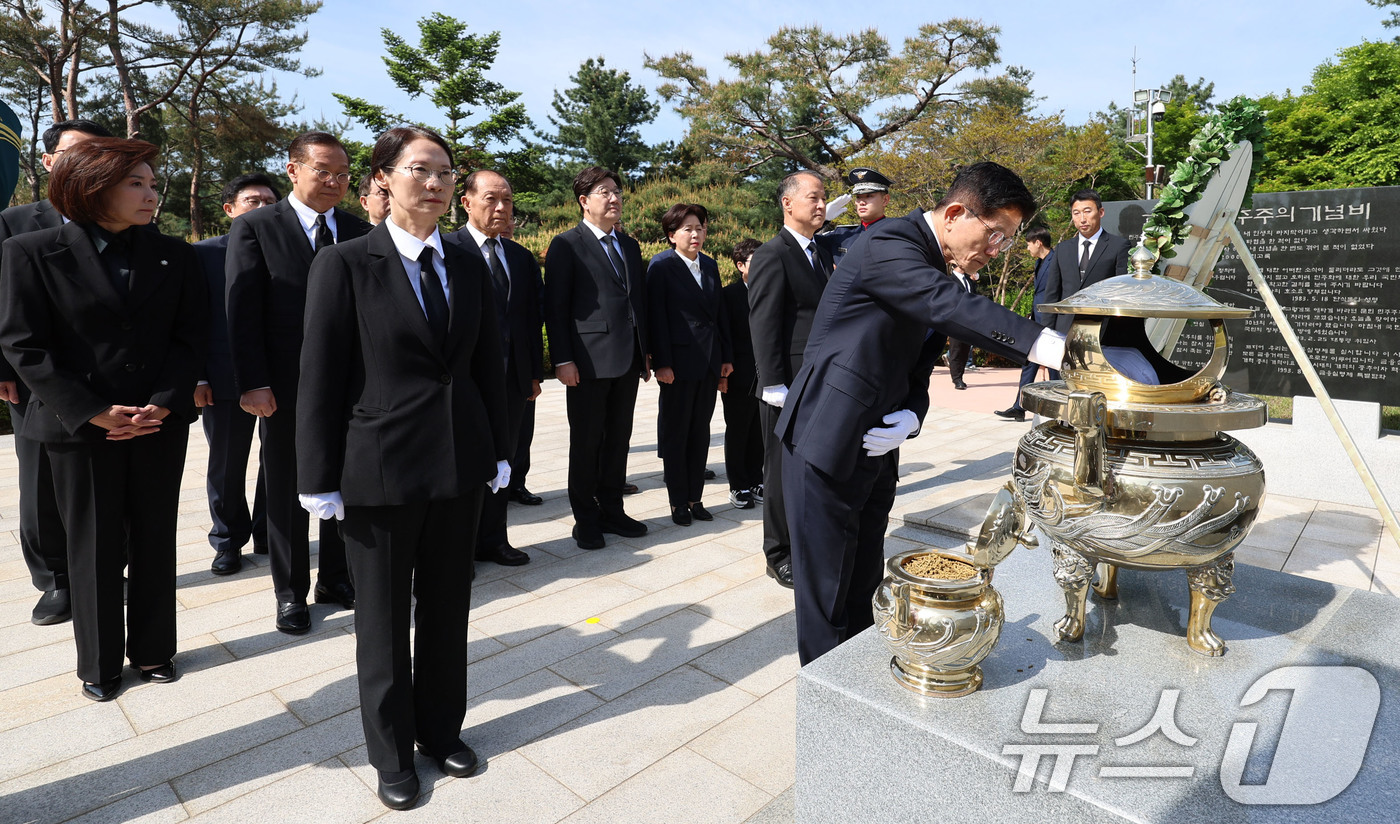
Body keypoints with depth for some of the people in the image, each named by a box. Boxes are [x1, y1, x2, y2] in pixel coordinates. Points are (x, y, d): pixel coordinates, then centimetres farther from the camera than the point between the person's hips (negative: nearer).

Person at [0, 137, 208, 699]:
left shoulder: (173, 256, 4)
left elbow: (191, 336, 1)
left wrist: (163, 404, -11)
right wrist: (94, 413, -14)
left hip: (161, 423, 2)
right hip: (81, 426, -2)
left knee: (155, 541, 12)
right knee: (93, 547, 9)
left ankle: (152, 649, 28)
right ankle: (100, 663, 27)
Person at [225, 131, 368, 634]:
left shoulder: (359, 232, 7)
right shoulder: (254, 228, -3)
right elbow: (242, 312, -7)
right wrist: (252, 383, -13)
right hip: (285, 389, -3)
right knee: (286, 493, 10)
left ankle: (336, 579, 30)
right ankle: (291, 592, 26)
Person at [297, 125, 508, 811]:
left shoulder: (469, 266, 6)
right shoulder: (345, 264, -7)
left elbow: (489, 366, 9)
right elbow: (319, 376, -8)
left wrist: (500, 452, 7)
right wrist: (321, 481, -8)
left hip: (461, 467, 4)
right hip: (380, 470, -3)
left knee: (447, 608, 17)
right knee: (384, 619, 12)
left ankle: (441, 729, 38)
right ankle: (392, 753, 33)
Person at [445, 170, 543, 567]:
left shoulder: (522, 257, 13)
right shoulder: (447, 248, -7)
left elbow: (533, 318, 13)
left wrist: (535, 372, 10)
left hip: (513, 378, 6)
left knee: (502, 460, 14)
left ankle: (492, 539, 28)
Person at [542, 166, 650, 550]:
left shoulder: (630, 246, 17)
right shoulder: (566, 245, -2)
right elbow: (556, 307, -7)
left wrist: (644, 353, 14)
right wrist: (562, 359, -14)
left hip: (628, 361, 6)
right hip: (588, 361, -6)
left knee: (618, 440, 13)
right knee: (586, 443, 4)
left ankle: (611, 510, 26)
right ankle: (586, 519, 17)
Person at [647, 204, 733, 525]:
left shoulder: (710, 265, 12)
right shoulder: (661, 265, -6)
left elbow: (720, 312, 13)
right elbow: (656, 316, -11)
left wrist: (727, 355, 9)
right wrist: (662, 363, -15)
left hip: (710, 362, 6)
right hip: (680, 361, -6)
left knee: (700, 431, 11)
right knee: (675, 433, 4)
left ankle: (695, 498, 21)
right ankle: (678, 502, 14)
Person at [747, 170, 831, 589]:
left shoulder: (821, 254, 17)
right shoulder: (773, 255, -9)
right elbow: (763, 326, -15)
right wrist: (775, 386, -19)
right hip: (789, 389, -7)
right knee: (784, 474, 4)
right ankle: (780, 557, 18)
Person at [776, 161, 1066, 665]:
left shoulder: (939, 277, 13)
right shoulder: (888, 245, -15)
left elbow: (915, 376, 13)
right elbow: (957, 310, -31)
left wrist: (910, 418, -10)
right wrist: (1059, 351, -38)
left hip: (875, 453, 9)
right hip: (828, 448, -8)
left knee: (863, 587, 18)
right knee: (828, 599, 3)